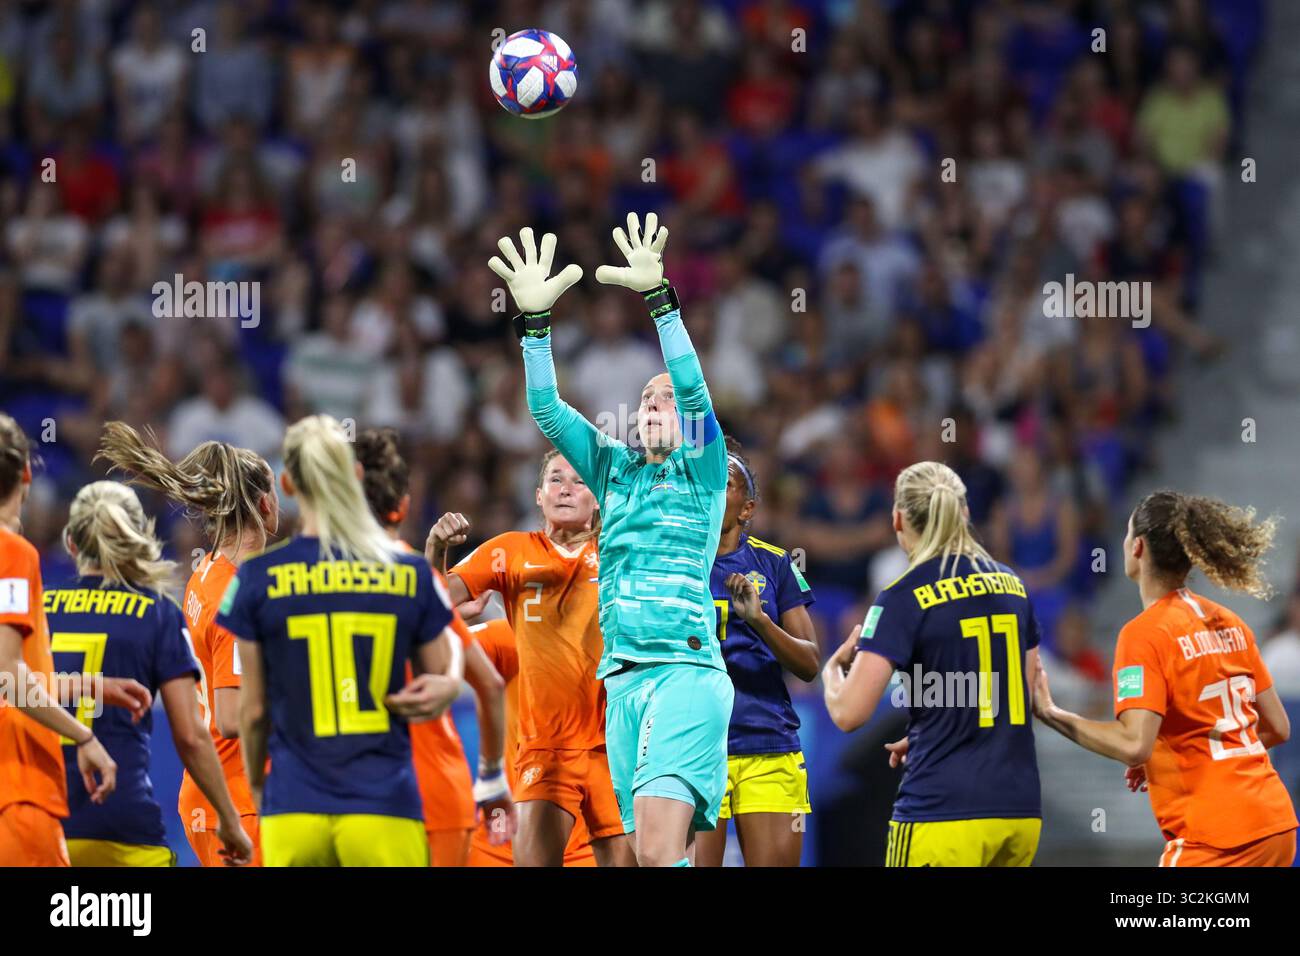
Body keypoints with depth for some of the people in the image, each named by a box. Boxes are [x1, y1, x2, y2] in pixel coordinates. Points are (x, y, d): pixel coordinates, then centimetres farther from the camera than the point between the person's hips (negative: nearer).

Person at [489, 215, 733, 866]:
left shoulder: (703, 470, 6)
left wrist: (658, 299, -22)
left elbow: (696, 391, -10)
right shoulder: (613, 468, 19)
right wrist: (535, 319, -6)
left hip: (687, 672, -5)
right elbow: (547, 412, 7)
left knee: (658, 850, -21)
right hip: (622, 682, 5)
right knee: (663, 854, 5)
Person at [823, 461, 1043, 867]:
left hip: (944, 814, -6)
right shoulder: (1010, 584, 12)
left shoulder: (904, 598, -8)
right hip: (1021, 810, 6)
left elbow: (850, 713, -12)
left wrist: (832, 669, 10)